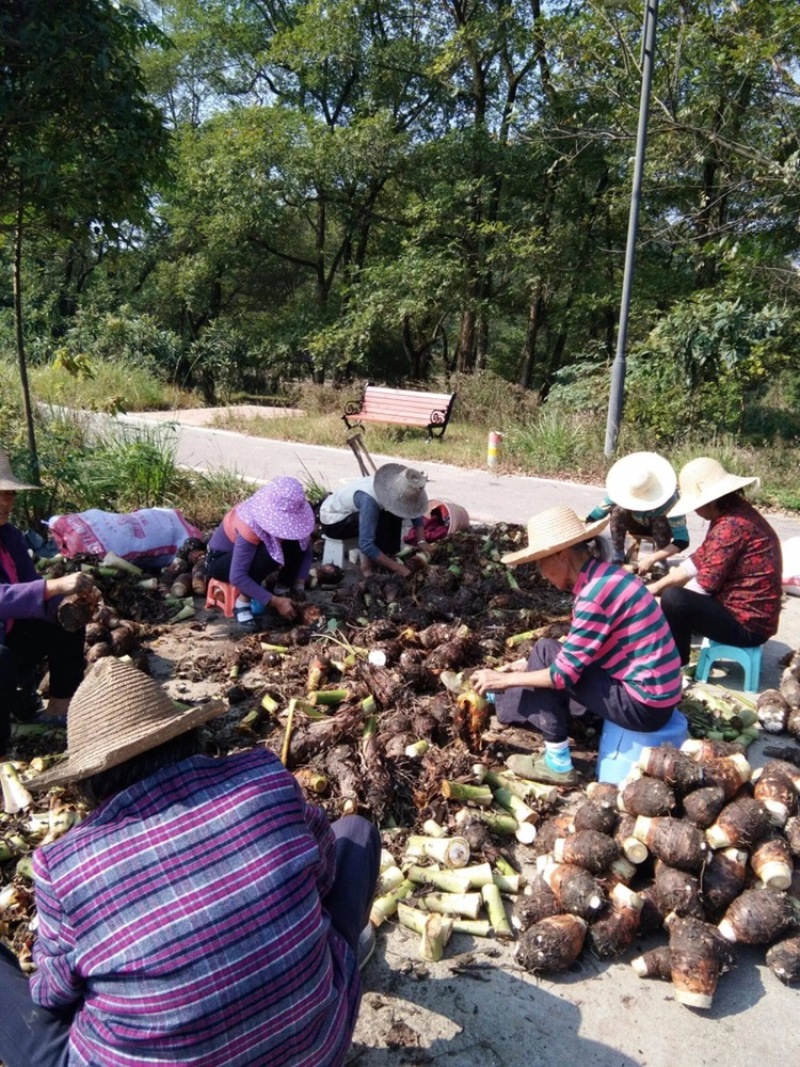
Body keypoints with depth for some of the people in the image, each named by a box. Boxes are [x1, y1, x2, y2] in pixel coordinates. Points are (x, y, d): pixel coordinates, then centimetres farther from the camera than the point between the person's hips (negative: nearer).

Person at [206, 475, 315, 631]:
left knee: (295, 544, -22)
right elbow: (237, 577, -40)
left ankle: (283, 591, -4)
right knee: (266, 554, -37)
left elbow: (306, 550, -10)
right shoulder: (251, 525, -38)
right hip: (219, 560, -6)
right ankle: (242, 603, -20)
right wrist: (275, 602, -40)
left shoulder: (290, 515, -21)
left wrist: (299, 584, -24)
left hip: (255, 551, 6)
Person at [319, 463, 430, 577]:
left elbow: (415, 510, 0)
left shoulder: (395, 487, -17)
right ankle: (367, 564, -18)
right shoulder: (369, 499, -39)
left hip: (349, 511, 8)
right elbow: (365, 545, -43)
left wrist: (421, 540, -12)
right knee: (381, 520, -28)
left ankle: (389, 554, -2)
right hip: (331, 519, -8)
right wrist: (398, 568, -39)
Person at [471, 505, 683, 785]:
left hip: (643, 704, -9)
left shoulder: (595, 594, -22)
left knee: (546, 652, -5)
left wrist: (505, 680, -8)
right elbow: (577, 651, 18)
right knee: (555, 656, 14)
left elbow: (564, 674, -19)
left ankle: (558, 763, 3)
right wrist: (530, 665, 17)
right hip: (653, 691, 9)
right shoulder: (605, 576, 7)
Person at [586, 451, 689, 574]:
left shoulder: (669, 501, -39)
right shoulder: (622, 490, -31)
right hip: (639, 526, 2)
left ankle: (659, 562, -16)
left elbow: (682, 540, -43)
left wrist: (651, 559, -51)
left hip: (661, 528, -2)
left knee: (660, 521, -38)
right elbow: (600, 511, -24)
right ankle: (617, 559, -18)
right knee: (618, 510, -30)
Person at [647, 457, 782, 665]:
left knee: (673, 598, -22)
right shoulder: (730, 515, 6)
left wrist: (662, 591, -6)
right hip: (746, 612, 11)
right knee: (670, 589, 20)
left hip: (747, 624, -11)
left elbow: (707, 583, -23)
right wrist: (657, 586, 6)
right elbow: (700, 559, 11)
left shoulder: (732, 526, -26)